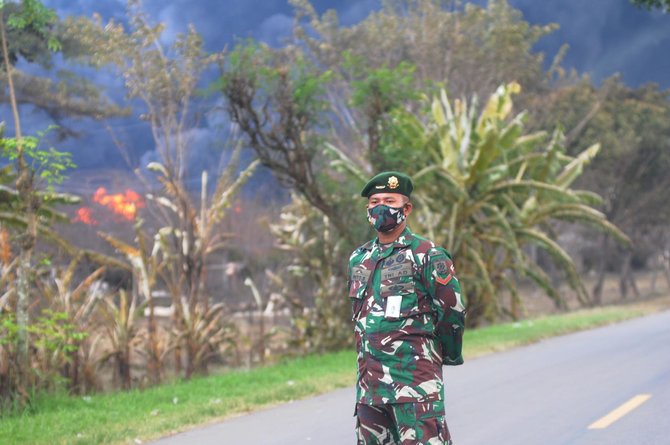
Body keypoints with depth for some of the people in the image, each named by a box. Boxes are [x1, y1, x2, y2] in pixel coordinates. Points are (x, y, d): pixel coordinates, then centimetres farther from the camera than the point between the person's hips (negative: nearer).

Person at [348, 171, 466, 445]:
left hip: (415, 380, -7)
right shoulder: (358, 259, 14)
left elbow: (452, 313, -3)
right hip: (369, 380, 7)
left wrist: (446, 355, 9)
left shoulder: (427, 256, -7)